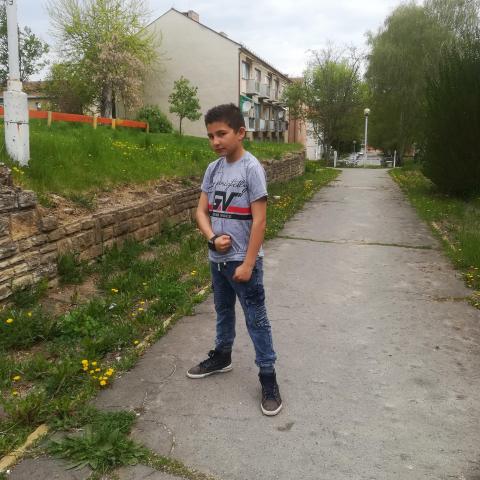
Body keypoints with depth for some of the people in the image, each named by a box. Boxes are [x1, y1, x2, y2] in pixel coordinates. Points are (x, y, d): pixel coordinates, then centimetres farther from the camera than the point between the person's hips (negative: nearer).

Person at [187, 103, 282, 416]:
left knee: (256, 320, 3)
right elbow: (202, 211, 7)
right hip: (218, 258, 7)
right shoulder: (213, 169, 4)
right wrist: (213, 238, -12)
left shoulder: (251, 168, -15)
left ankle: (268, 378, 15)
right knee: (223, 311, 24)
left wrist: (248, 263, -17)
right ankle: (222, 356, 44)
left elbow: (259, 219, -17)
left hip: (243, 260, -6)